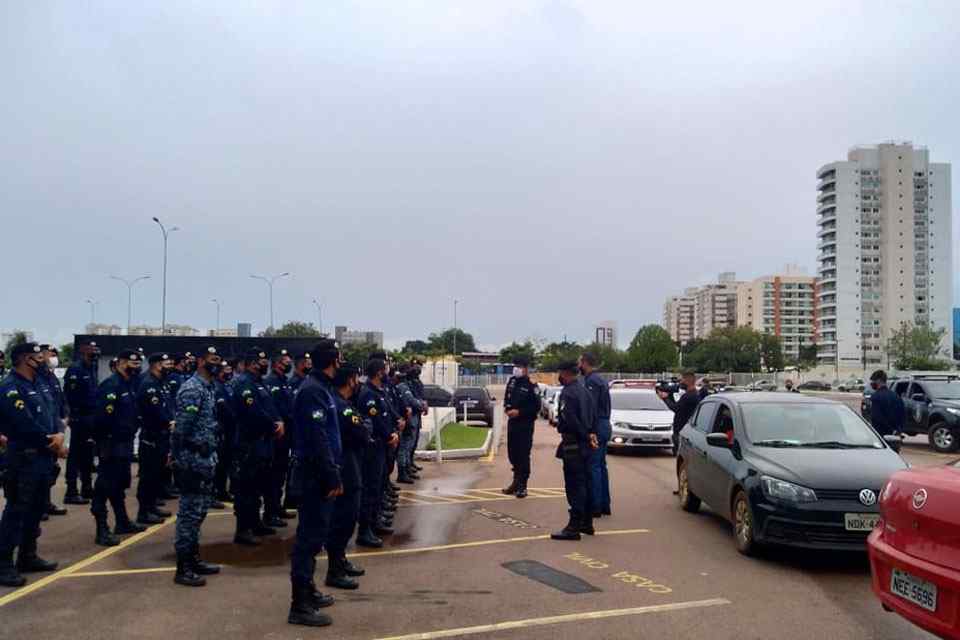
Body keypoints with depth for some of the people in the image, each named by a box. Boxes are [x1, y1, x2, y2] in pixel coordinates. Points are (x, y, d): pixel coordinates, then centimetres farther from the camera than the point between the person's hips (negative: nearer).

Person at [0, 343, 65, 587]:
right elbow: (27, 425, -22)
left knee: (37, 509, 16)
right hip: (24, 459, -9)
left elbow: (51, 414, 10)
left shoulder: (37, 384, 15)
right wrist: (54, 445, -11)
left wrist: (59, 435, -11)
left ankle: (28, 556, 28)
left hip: (43, 458, 9)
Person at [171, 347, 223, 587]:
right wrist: (181, 461, -21)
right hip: (193, 461, -10)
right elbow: (181, 428, -21)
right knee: (190, 512, -4)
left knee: (198, 511, 16)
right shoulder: (192, 389, -16)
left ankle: (193, 559, 26)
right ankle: (183, 569, 3)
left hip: (205, 460, 10)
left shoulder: (208, 388, 15)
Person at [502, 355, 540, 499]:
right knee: (512, 453, 14)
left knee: (523, 454, -4)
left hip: (525, 424, -7)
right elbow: (506, 398, 19)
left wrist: (519, 412, -17)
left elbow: (536, 406, -13)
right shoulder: (511, 382, 8)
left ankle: (522, 485, 5)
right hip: (512, 422, 7)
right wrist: (507, 409, 0)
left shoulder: (531, 385, -12)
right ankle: (516, 481, 29)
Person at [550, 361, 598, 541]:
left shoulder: (568, 392, -17)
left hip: (573, 445, -9)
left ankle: (574, 527, -5)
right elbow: (593, 415, 16)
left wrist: (587, 436, -14)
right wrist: (591, 434, 7)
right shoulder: (583, 389, 13)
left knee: (574, 486, -7)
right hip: (584, 444, 9)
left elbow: (570, 420, -23)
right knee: (585, 484, 16)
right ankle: (587, 523, 24)